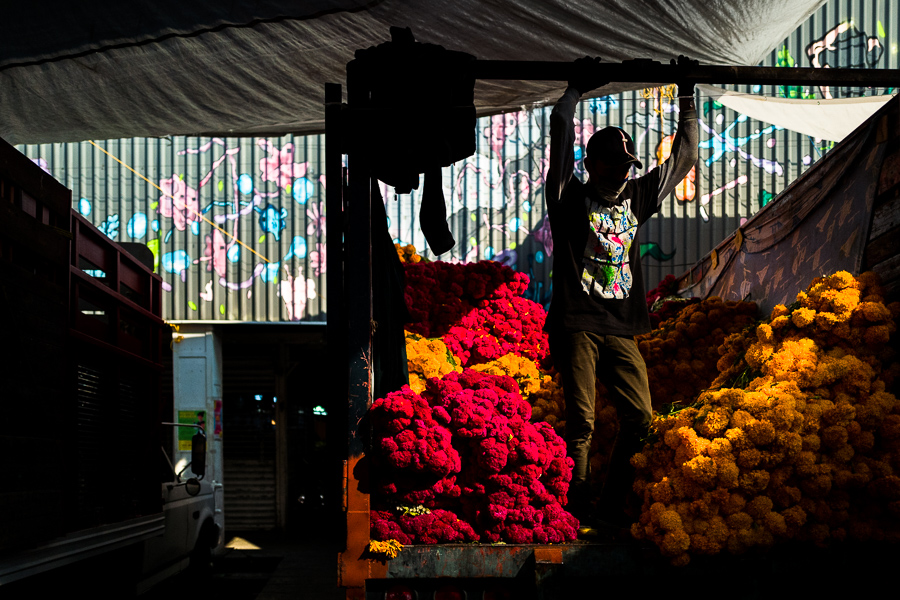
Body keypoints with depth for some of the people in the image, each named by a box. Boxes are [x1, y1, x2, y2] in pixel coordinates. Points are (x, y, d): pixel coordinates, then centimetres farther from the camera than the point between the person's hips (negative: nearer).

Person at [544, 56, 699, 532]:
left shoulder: (636, 198, 17)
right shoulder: (570, 199, 5)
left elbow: (682, 158, 24)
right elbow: (561, 134, -2)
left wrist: (687, 99, 24)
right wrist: (577, 89, 7)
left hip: (622, 329, 5)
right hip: (577, 326, -5)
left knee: (639, 416, -3)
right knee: (581, 421, -7)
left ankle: (612, 505, 9)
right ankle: (579, 509, 2)